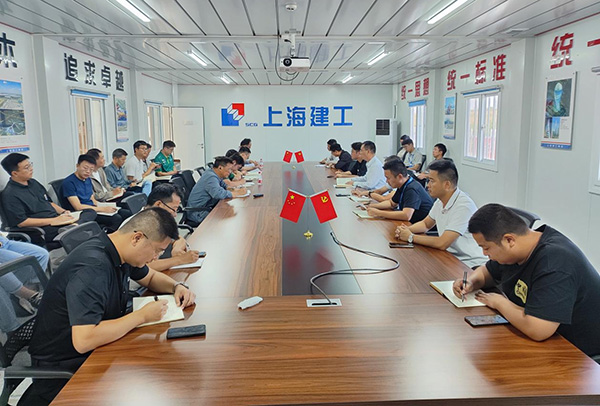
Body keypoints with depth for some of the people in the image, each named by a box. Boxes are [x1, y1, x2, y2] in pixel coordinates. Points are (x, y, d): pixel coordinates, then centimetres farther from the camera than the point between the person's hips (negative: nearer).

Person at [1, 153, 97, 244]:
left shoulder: (33, 182, 19)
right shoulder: (10, 194, -8)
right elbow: (21, 222, -15)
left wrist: (63, 212, 4)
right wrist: (54, 221, -18)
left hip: (56, 220, 9)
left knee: (91, 212, -9)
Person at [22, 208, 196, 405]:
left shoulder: (120, 251, -3)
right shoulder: (92, 268, -31)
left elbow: (151, 277, 16)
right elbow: (83, 340, -37)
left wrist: (177, 287, -4)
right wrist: (142, 315, -29)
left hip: (96, 344, 8)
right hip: (62, 365, -8)